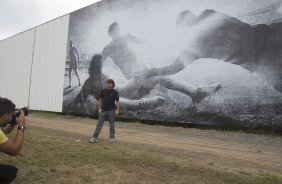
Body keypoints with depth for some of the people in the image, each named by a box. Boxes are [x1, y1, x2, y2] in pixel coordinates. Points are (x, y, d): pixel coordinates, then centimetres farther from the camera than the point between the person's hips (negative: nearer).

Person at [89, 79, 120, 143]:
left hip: (111, 111, -2)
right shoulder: (103, 91, 1)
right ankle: (94, 137, 8)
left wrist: (117, 110, -14)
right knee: (99, 124, 3)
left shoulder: (115, 92, -5)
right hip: (103, 111, 2)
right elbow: (100, 100, 8)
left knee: (112, 125, 8)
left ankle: (112, 137, 22)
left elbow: (117, 101, -4)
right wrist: (99, 108, 2)